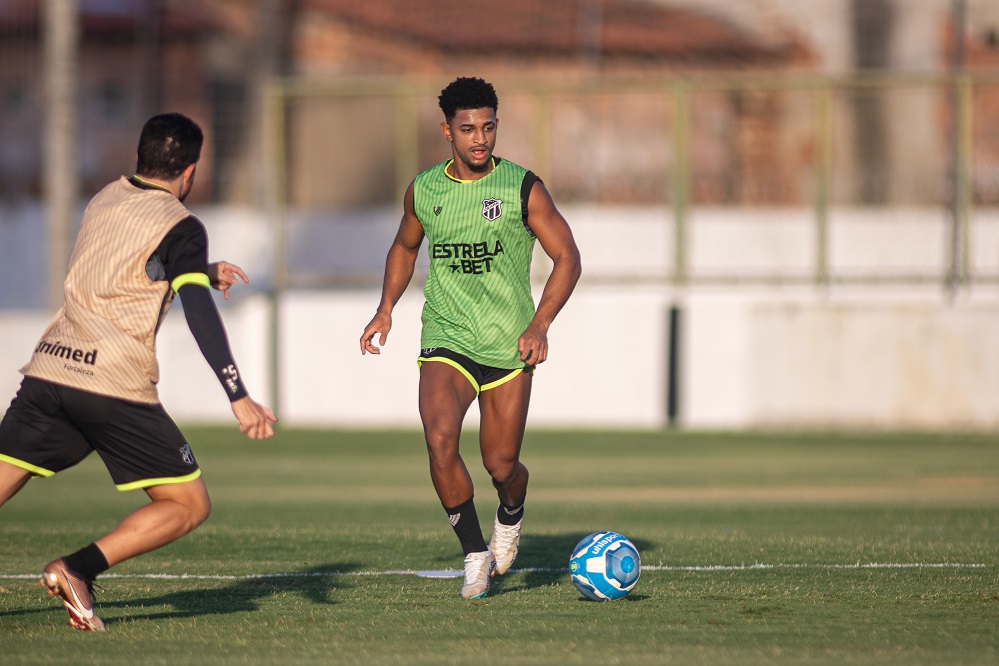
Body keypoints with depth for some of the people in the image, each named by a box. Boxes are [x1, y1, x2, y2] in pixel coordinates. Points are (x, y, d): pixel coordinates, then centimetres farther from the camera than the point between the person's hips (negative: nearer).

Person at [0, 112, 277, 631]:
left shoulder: (104, 199, 19)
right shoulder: (180, 227, -2)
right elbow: (200, 315, -15)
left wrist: (204, 272, 47)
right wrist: (238, 398, -19)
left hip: (48, 370, 6)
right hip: (115, 386, -6)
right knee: (188, 505, 4)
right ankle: (78, 569, -13)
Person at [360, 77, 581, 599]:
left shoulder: (522, 188, -6)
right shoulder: (423, 192, 2)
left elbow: (566, 257, -3)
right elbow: (404, 247, 23)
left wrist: (540, 325, -15)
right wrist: (386, 310, 10)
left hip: (508, 343, -1)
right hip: (445, 340, 1)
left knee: (501, 464, 2)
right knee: (440, 438, -23)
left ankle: (511, 518, 40)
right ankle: (475, 554, -10)